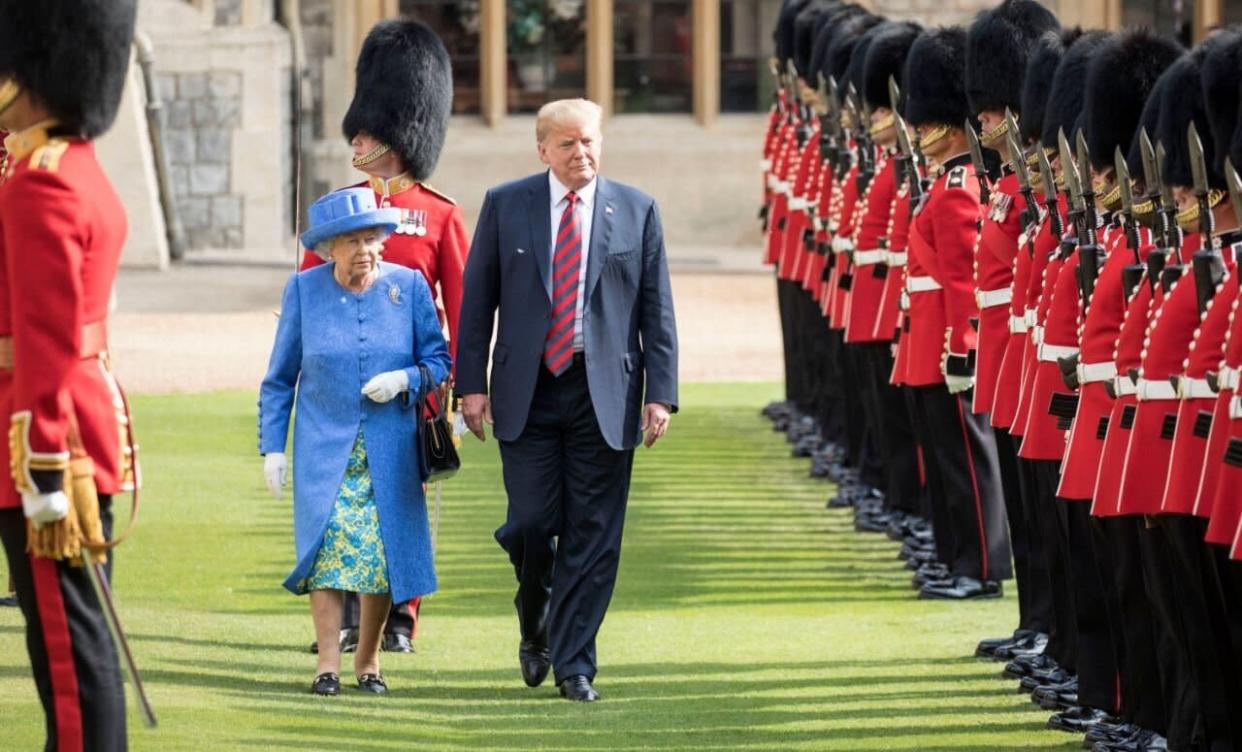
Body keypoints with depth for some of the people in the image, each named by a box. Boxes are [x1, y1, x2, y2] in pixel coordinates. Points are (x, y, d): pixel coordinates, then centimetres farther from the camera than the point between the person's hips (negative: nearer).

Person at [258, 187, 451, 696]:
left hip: (390, 450, 1)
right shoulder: (304, 290, 1)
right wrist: (272, 447, 1)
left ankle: (368, 659, 13)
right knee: (329, 543, -15)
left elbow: (439, 360, 7)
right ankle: (328, 662, -11)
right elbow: (279, 378, 7)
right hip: (324, 446, -1)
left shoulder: (409, 286, 1)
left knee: (384, 551, -3)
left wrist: (405, 379, -14)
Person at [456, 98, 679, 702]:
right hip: (527, 392, 0)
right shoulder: (505, 206, 4)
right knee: (532, 522, -5)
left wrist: (660, 392, -3)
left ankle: (573, 663, 8)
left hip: (605, 396, 0)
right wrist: (472, 383, 0)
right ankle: (536, 625, 24)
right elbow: (477, 300, 6)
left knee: (593, 535, 0)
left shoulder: (637, 211, 4)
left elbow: (657, 310, 4)